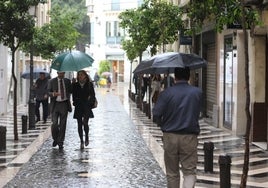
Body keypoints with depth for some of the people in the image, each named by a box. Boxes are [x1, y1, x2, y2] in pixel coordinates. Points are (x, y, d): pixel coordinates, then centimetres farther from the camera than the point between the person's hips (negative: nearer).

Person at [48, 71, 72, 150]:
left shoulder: (67, 81, 10)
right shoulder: (52, 81, 3)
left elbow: (71, 91, 17)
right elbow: (48, 92, -2)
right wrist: (53, 94, -21)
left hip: (64, 104, 2)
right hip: (55, 104, -2)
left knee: (63, 124, 2)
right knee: (54, 123, -7)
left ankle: (60, 142, 10)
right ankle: (55, 139, 17)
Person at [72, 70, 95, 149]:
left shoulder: (89, 84, 4)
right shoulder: (75, 85, 8)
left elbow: (93, 95, 7)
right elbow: (74, 95, 9)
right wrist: (75, 101, -5)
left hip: (86, 107, -2)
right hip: (78, 107, 2)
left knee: (85, 123, -13)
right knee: (79, 124, 2)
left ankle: (86, 137, 14)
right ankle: (81, 141, 12)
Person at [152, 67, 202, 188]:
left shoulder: (167, 93, -8)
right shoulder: (197, 92, -3)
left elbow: (156, 116, -11)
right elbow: (197, 113, 7)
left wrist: (163, 125, 8)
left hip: (170, 137, 0)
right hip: (189, 137, 0)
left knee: (172, 173, 14)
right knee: (190, 172, 3)